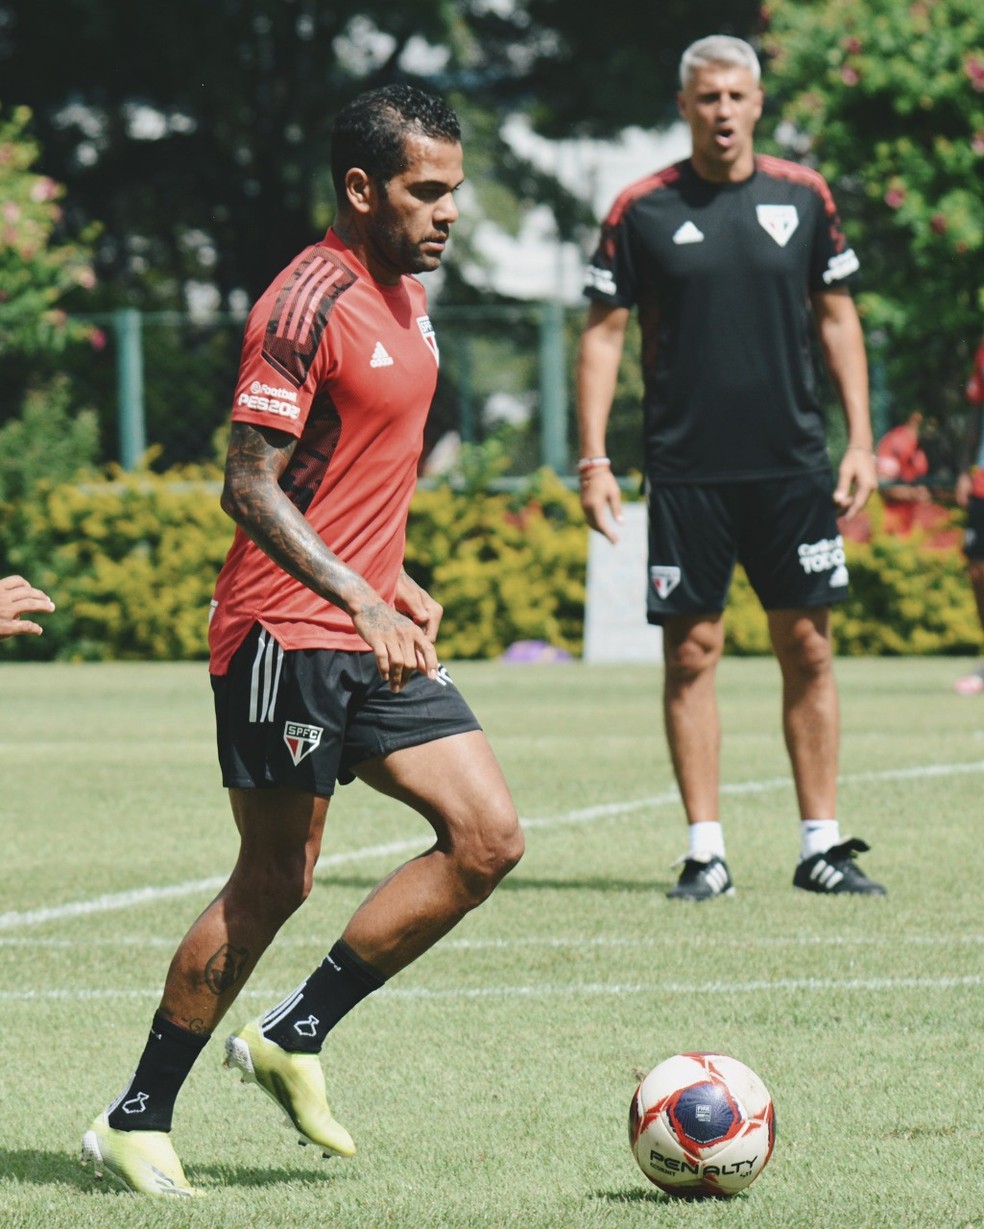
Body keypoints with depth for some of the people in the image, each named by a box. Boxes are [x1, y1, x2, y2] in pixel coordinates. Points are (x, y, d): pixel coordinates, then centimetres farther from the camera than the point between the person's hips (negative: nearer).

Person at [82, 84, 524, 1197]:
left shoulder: (405, 295, 13)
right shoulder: (309, 304, -16)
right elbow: (250, 486, -20)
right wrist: (359, 602, -27)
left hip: (369, 628, 9)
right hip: (286, 635, -9)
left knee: (487, 839, -2)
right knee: (275, 880, -4)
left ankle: (292, 1039, 8)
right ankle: (135, 1123, 8)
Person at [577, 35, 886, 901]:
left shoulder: (803, 197, 6)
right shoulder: (641, 211, -1)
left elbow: (837, 318, 12)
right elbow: (605, 333, 3)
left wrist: (860, 441, 6)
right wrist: (594, 460, -4)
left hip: (794, 465, 2)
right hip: (687, 470, -2)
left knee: (808, 648, 2)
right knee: (691, 652, -1)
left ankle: (822, 845, 9)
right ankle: (705, 852, 4)